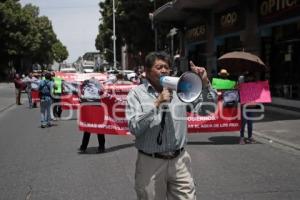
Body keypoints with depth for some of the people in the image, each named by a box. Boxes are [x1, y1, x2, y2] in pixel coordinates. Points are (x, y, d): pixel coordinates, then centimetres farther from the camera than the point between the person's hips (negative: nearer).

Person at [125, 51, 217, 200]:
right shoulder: (137, 93, -2)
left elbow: (208, 108, 7)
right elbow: (134, 128, -13)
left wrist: (205, 83, -7)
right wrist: (157, 103, -18)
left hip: (180, 160, 3)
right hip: (150, 162, -2)